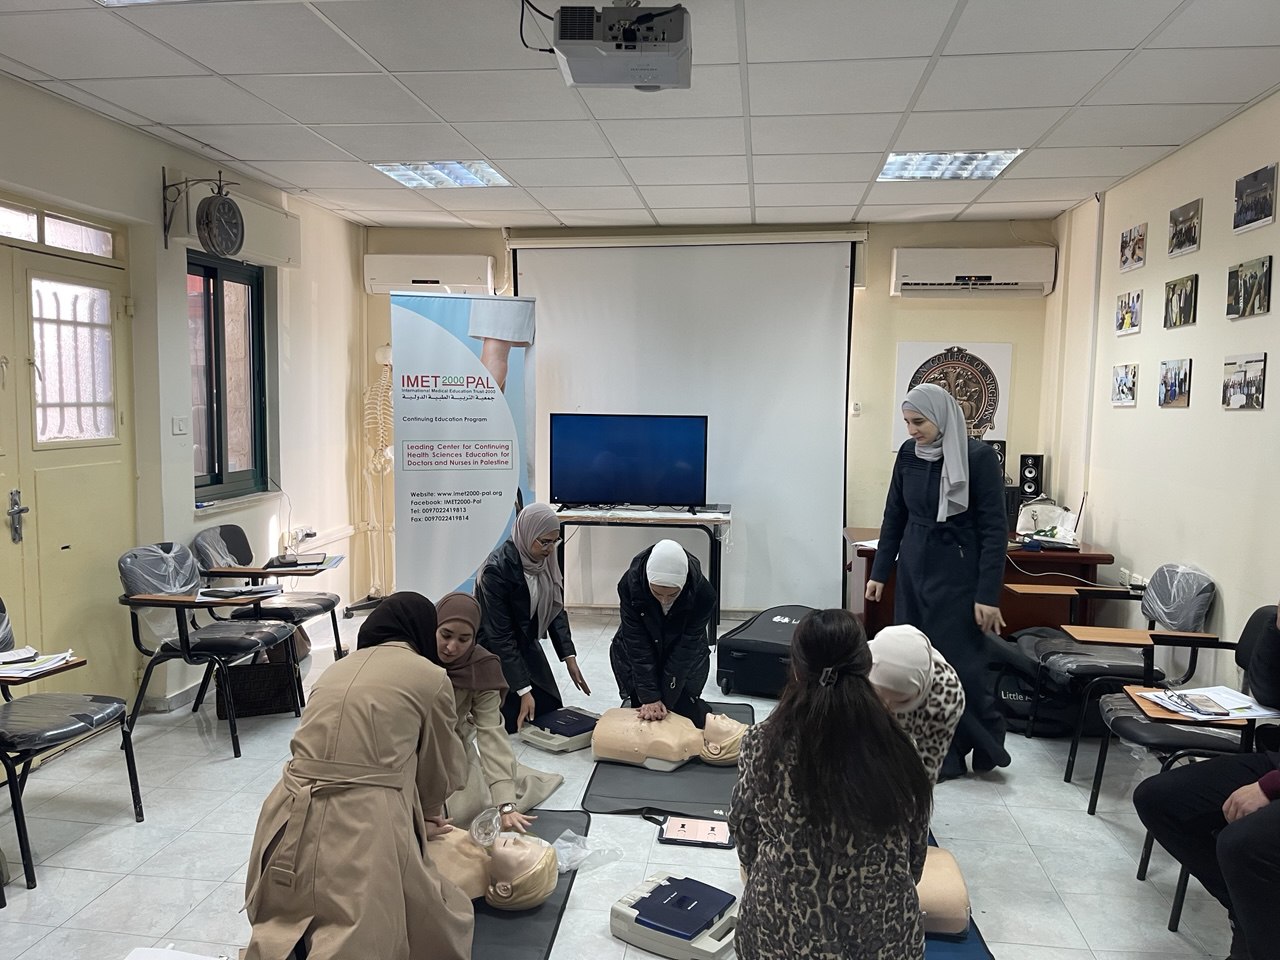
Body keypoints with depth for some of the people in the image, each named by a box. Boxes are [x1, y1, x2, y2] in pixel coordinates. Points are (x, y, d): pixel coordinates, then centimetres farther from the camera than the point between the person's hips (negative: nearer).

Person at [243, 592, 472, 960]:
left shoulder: (339, 668, 19)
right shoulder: (430, 677, 2)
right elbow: (442, 772, 14)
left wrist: (413, 818, 31)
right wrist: (425, 812, 37)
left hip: (293, 821, 7)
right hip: (365, 827, -6)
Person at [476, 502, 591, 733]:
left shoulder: (545, 560, -10)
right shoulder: (497, 570, -29)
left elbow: (557, 609, -1)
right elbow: (500, 636, -27)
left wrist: (569, 657, -9)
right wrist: (523, 690, -26)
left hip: (526, 645, 7)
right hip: (493, 650, -6)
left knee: (550, 711, 5)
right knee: (513, 722, -7)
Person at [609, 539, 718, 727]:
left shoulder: (703, 594, -32)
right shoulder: (629, 584, -31)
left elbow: (686, 648, -26)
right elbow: (637, 643, -26)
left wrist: (665, 700, -26)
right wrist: (649, 697, -27)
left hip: (685, 661, 0)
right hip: (638, 660, 0)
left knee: (688, 712, -3)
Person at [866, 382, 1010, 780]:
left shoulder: (978, 457, -12)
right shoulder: (908, 453, 2)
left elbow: (994, 529, -12)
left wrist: (988, 595, -16)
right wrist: (879, 572, 9)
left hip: (957, 575, -5)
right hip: (913, 571, 5)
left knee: (959, 665, -2)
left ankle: (987, 744, 22)